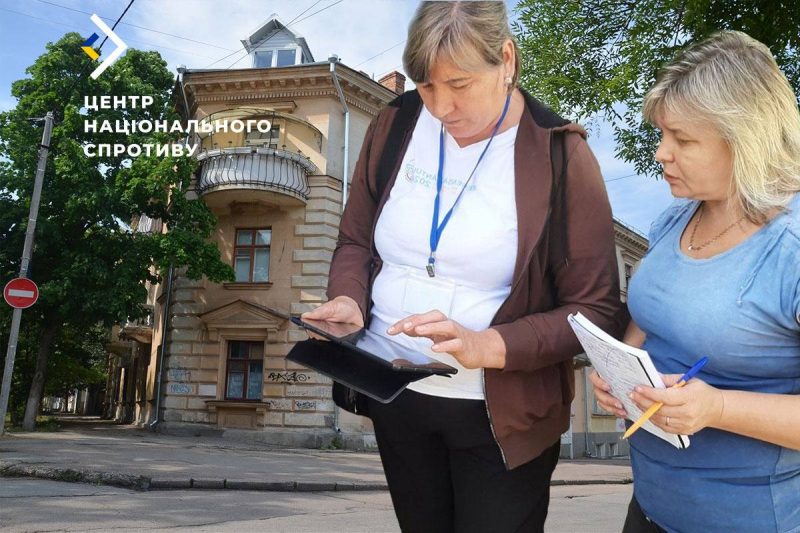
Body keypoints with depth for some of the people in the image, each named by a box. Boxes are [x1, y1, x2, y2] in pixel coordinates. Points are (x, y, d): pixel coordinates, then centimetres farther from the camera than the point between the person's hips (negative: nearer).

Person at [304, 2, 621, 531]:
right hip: (394, 397, 4)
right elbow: (355, 240, 9)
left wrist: (487, 346, -26)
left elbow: (595, 309, -13)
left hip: (502, 414, -4)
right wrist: (348, 300, -12)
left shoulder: (560, 156, -13)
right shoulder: (396, 125, -1)